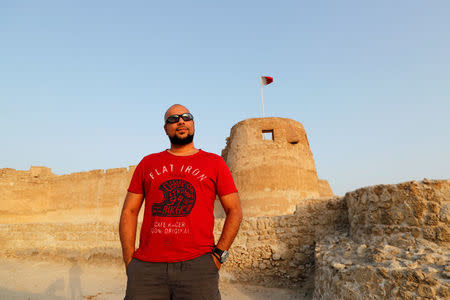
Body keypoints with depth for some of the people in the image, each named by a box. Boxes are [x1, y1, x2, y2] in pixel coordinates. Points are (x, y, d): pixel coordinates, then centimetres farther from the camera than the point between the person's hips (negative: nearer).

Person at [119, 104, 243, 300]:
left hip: (197, 264, -1)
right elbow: (129, 211, 11)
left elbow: (234, 211, 6)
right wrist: (129, 262, 4)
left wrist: (218, 254, -2)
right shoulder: (147, 163, 12)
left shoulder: (214, 162, 7)